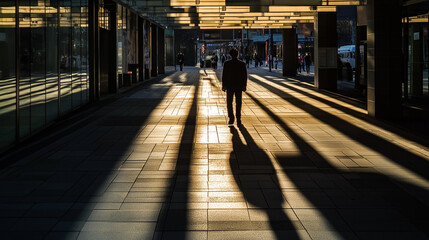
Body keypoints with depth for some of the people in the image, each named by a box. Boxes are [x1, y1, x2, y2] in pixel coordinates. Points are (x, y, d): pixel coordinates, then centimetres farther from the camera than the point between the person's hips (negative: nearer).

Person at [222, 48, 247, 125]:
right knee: (238, 103, 8)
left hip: (229, 86, -1)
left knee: (229, 102, 9)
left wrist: (223, 86, 1)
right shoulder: (242, 64, -3)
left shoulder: (227, 63, -7)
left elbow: (224, 75, -5)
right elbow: (245, 76, -1)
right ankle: (238, 119, 7)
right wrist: (244, 86, 7)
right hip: (239, 86, 1)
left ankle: (231, 118, -2)